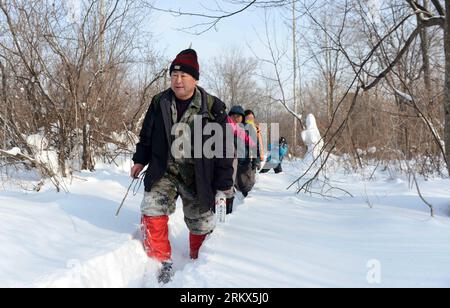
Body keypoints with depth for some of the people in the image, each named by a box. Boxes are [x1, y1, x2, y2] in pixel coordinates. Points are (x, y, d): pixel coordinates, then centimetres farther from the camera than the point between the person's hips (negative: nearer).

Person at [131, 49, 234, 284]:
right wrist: (140, 160, 14)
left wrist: (224, 182, -8)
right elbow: (147, 135, 16)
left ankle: (197, 261, 38)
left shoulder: (212, 107, -11)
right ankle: (163, 263, 3)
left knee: (201, 224, 9)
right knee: (152, 212, -16)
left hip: (196, 177, -2)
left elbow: (224, 147, -8)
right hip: (163, 172, 2)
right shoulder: (159, 103, 1)